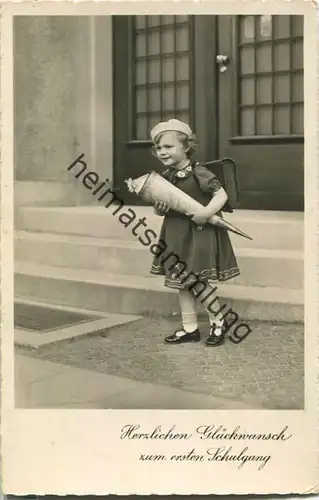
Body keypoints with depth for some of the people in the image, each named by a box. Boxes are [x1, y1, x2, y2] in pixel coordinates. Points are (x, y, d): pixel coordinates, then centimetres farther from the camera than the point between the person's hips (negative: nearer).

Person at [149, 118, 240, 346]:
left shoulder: (198, 173, -15)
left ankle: (218, 322, 17)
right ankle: (190, 328, 23)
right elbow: (162, 206, 16)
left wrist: (207, 212, -30)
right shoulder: (165, 176, 7)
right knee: (181, 282, 11)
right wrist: (159, 208, -6)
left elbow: (221, 194, -17)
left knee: (198, 282, -5)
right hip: (176, 235, 8)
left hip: (199, 234, -7)